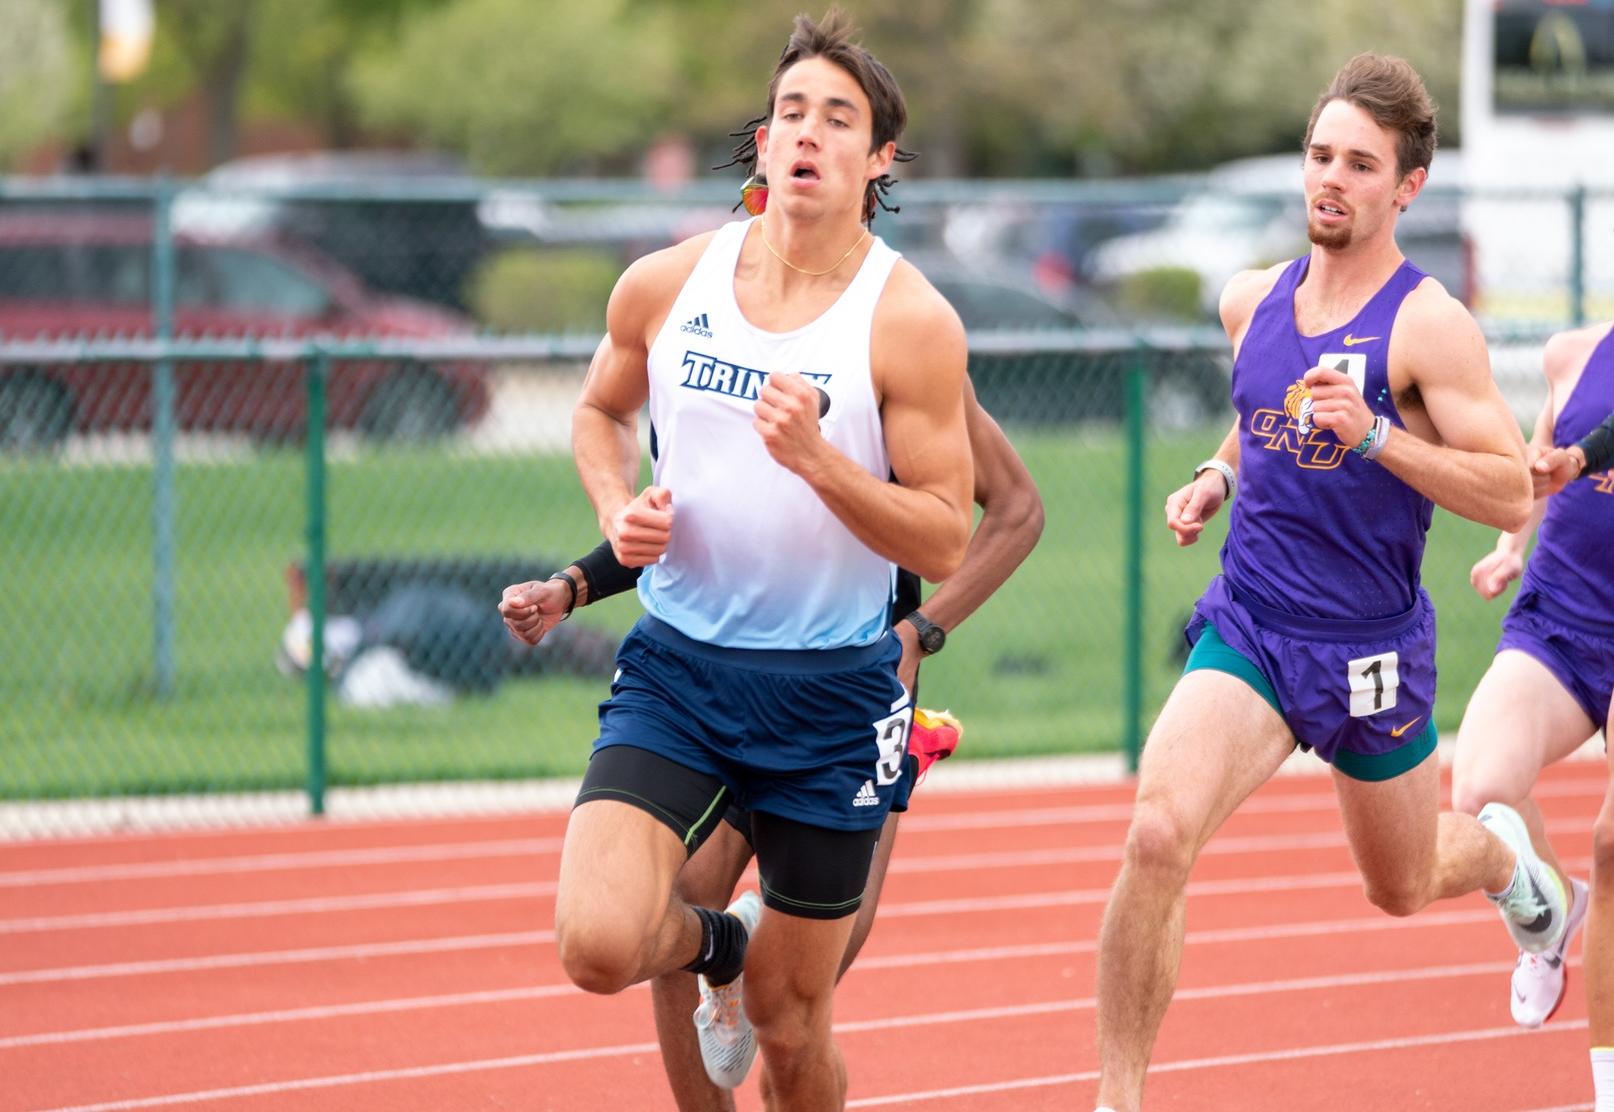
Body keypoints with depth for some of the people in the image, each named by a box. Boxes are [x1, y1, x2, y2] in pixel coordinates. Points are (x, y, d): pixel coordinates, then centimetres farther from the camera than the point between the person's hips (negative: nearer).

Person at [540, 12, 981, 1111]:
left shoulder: (910, 322, -9)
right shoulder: (664, 285, 0)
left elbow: (945, 544, -9)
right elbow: (602, 409, 21)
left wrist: (816, 458, -24)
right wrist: (620, 508, 0)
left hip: (831, 691, -2)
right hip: (677, 661, 2)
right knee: (598, 941, -20)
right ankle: (717, 943, 16)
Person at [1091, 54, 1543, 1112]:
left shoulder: (1430, 326, -14)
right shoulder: (1253, 301, 4)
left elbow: (1512, 496, -18)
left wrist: (1373, 436, -28)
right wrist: (1215, 479, 6)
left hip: (1371, 648, -3)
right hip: (1249, 629, 3)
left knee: (1403, 888, 19)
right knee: (1157, 835, -23)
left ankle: (1501, 852, 57)